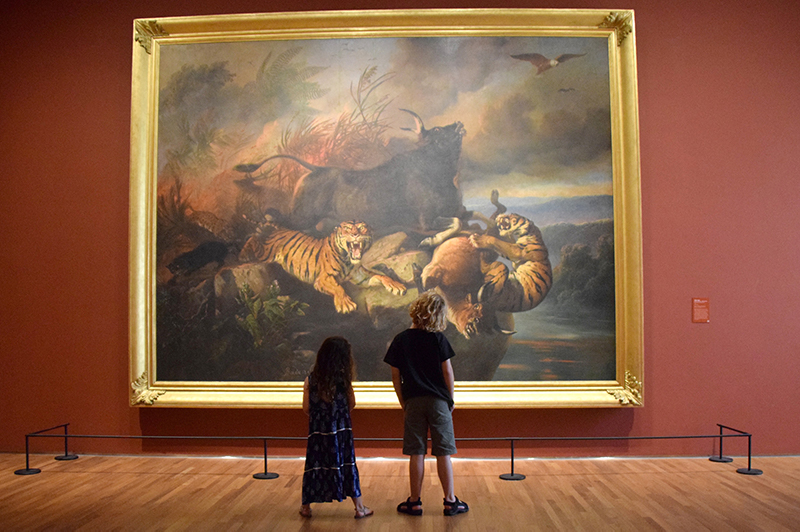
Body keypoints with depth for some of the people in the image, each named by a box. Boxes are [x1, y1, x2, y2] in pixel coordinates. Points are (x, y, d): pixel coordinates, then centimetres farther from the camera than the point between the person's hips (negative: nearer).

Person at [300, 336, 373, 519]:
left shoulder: (310, 379, -3)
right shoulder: (343, 379, -7)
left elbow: (306, 408, 1)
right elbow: (351, 404, 0)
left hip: (317, 430, 1)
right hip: (341, 429, -1)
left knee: (314, 465, 10)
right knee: (347, 465, 6)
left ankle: (306, 506, 20)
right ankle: (359, 507, 11)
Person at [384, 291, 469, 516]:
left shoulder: (400, 340, 0)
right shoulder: (438, 339, -7)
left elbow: (396, 376, 3)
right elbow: (448, 373, -5)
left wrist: (403, 404, 12)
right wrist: (450, 399, 8)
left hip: (413, 402, 2)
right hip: (438, 401, -1)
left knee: (416, 454, 7)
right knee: (443, 453, 6)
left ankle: (415, 502, 14)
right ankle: (450, 501, 13)